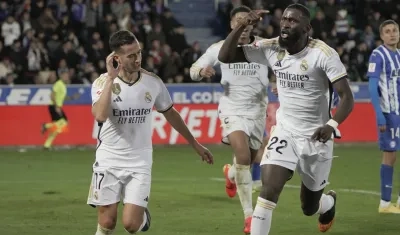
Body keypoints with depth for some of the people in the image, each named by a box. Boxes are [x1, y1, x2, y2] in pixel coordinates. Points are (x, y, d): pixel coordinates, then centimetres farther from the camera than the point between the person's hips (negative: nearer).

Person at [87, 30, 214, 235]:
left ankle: (143, 216, 26)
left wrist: (196, 145, 19)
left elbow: (170, 114, 14)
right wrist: (111, 79, -27)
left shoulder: (153, 82, -3)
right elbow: (100, 115, -30)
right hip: (109, 160, -1)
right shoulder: (103, 82, -11)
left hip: (140, 162, 1)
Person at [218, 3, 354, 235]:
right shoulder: (271, 48, -7)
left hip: (316, 137, -2)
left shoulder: (323, 53, -19)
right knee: (268, 189, -21)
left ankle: (329, 202, 53)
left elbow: (347, 98, -20)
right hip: (285, 131, 2)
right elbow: (225, 56, -5)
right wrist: (242, 26, -19)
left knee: (310, 207, 15)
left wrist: (332, 124, -38)